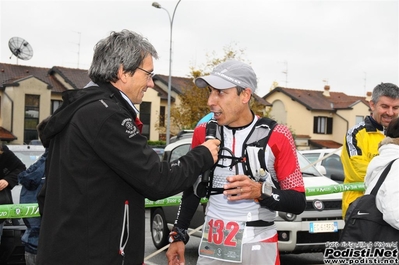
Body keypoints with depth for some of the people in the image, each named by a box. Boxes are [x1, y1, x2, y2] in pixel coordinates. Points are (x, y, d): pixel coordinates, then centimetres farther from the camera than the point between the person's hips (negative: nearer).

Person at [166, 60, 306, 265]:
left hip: (258, 248, -3)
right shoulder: (203, 133, 1)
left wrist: (261, 192, -25)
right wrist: (178, 235, 9)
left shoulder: (276, 137, -10)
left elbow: (298, 202, -9)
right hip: (211, 247, 3)